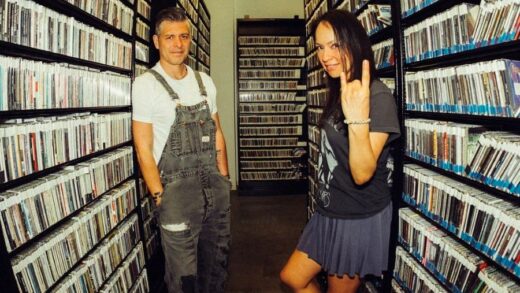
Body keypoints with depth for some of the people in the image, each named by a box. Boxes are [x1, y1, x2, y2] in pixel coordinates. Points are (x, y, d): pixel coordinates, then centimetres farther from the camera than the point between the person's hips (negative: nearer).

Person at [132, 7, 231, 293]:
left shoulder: (205, 81, 8)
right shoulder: (146, 84, -8)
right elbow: (143, 149, -10)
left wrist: (224, 181, 9)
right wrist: (161, 198, -12)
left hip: (215, 186, 5)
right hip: (177, 189, -5)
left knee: (216, 263, 18)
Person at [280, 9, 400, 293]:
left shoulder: (378, 97, -21)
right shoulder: (339, 92, 6)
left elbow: (362, 173, -30)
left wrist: (358, 118, -41)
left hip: (359, 219, -8)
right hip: (330, 211, 8)